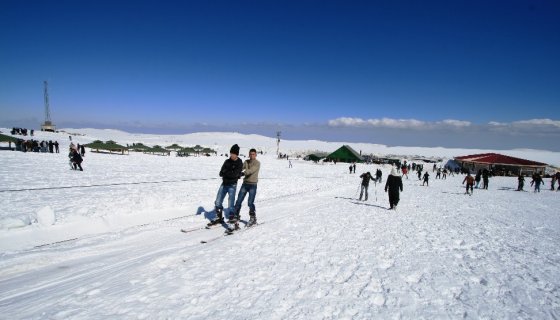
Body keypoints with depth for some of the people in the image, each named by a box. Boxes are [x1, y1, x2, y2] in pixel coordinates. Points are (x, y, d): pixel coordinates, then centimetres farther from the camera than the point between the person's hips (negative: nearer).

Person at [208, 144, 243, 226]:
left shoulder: (239, 163, -8)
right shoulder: (227, 161, 7)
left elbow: (234, 174, -20)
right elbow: (221, 173, -1)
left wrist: (226, 172, -9)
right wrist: (230, 174, -15)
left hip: (232, 185, -6)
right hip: (224, 184, 6)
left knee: (230, 205, -12)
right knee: (217, 202, 10)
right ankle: (219, 218, 28)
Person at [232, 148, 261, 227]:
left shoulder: (257, 163, -8)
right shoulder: (246, 162, 10)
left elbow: (251, 171, -23)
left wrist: (243, 173, -38)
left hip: (253, 185, -5)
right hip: (245, 184, 5)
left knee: (250, 202, -9)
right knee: (238, 201, 5)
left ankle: (253, 219, 8)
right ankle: (236, 216, 19)